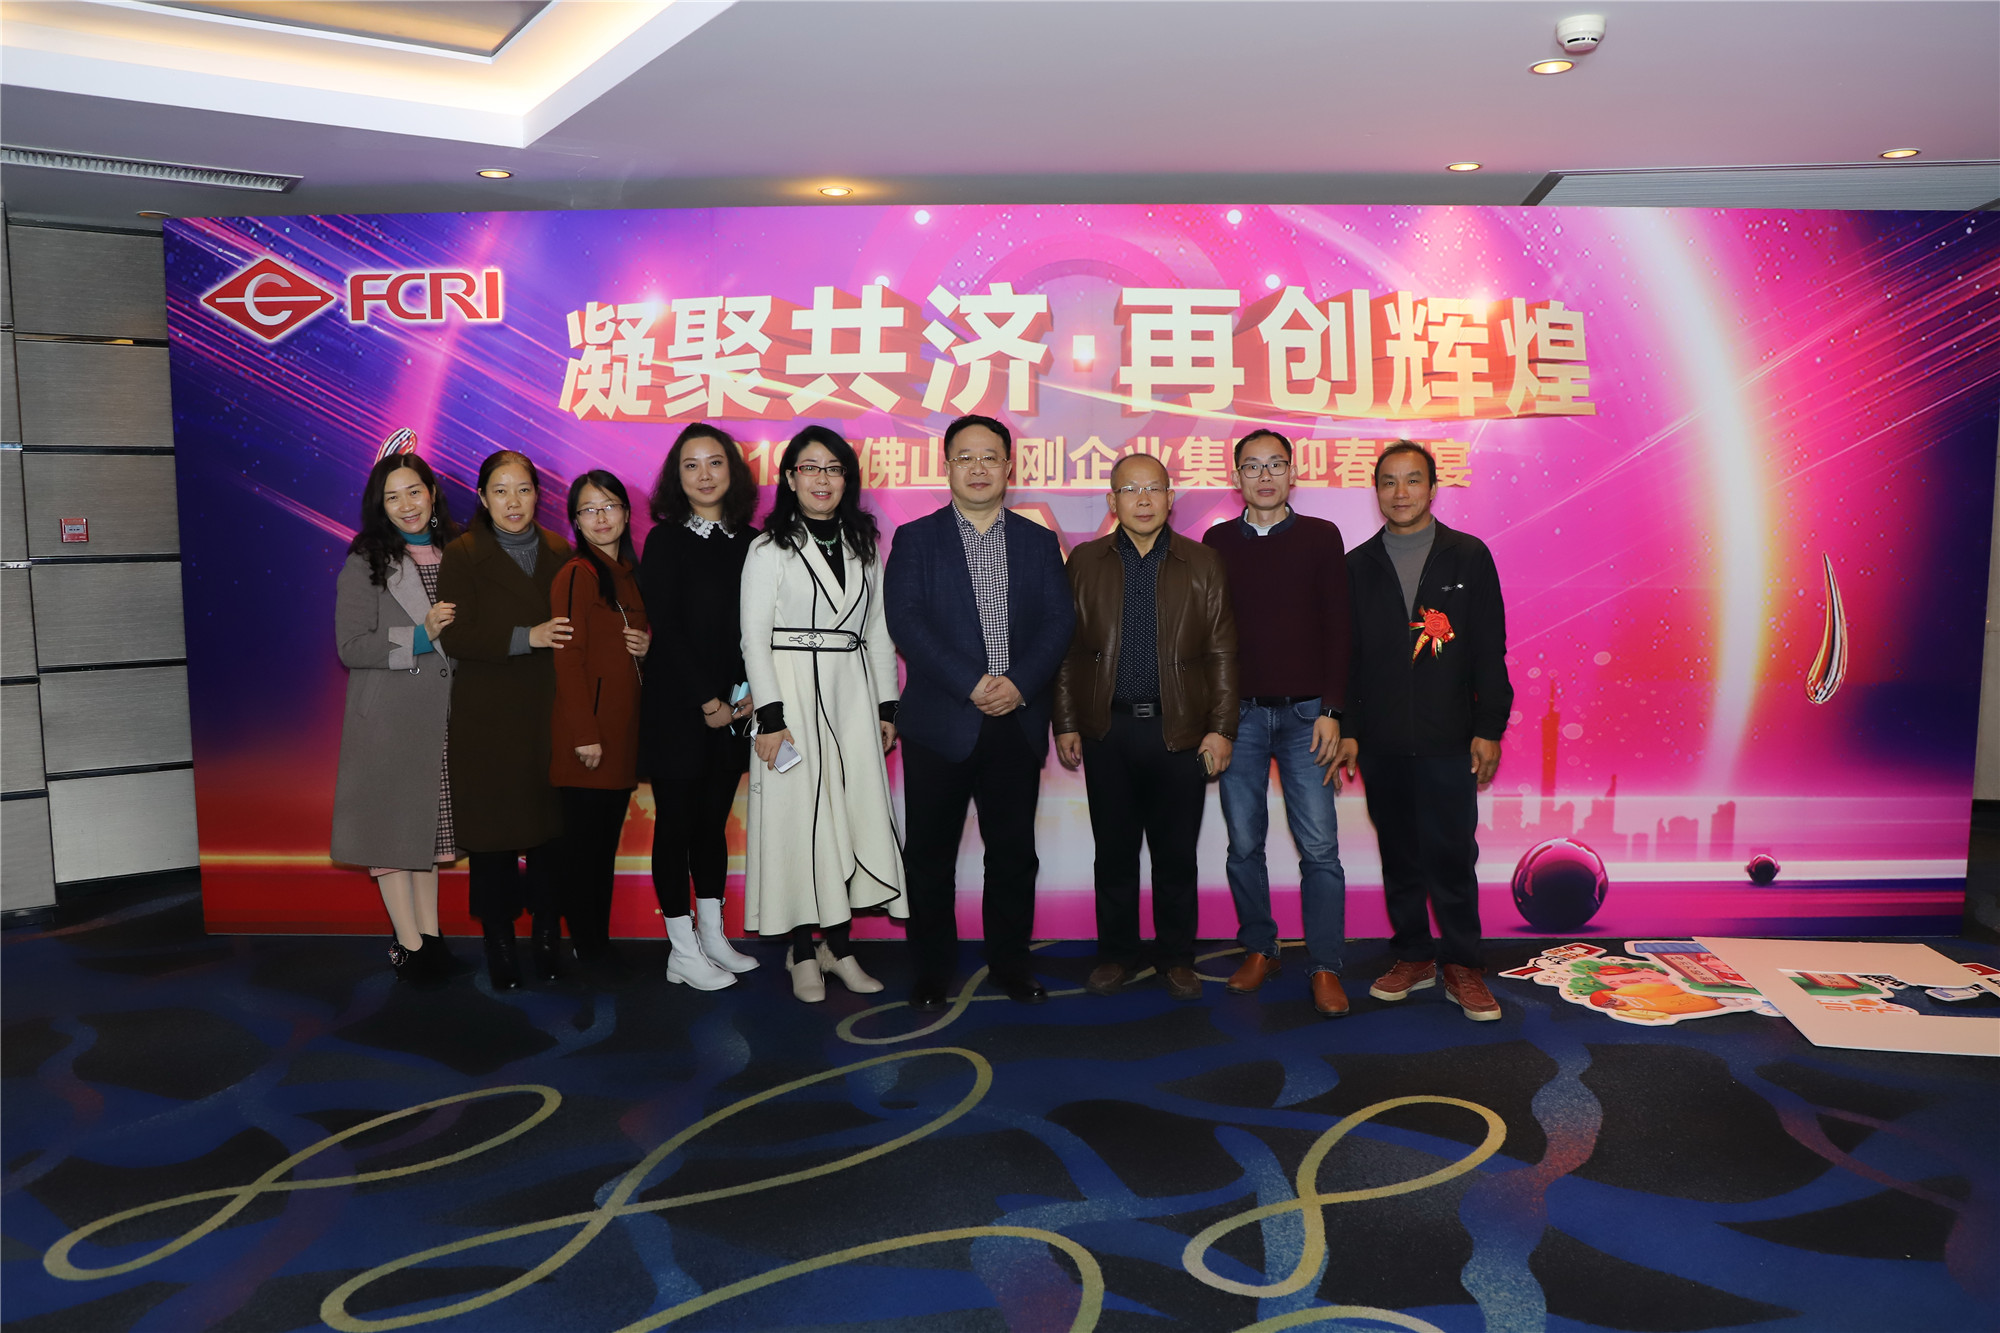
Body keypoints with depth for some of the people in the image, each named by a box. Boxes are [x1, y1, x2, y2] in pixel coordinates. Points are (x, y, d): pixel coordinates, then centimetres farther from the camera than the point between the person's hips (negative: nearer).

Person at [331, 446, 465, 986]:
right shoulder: (365, 564, -6)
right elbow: (351, 647, -12)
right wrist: (419, 637, -20)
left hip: (442, 713, 4)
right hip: (389, 715, -4)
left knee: (432, 820, 12)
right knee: (394, 823, 1)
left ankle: (430, 933, 22)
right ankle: (409, 944, 10)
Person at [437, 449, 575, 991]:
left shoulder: (559, 552, 9)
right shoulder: (462, 556, -1)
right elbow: (456, 636, -11)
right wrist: (526, 637, -21)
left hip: (550, 713, 3)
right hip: (488, 719, -2)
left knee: (551, 824, 4)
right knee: (492, 828, 3)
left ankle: (548, 934, 18)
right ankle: (498, 941, 17)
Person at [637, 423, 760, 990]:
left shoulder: (749, 542, 9)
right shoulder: (666, 541, -3)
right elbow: (666, 629, -8)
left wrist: (750, 691, -6)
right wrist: (707, 700, -11)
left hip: (733, 709, 4)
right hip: (676, 706, -4)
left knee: (714, 820, 12)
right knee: (676, 822, 2)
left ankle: (713, 938, 22)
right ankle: (684, 951, 11)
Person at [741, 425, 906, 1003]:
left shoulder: (864, 546, 12)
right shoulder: (770, 548, -1)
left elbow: (877, 631, 13)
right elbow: (754, 637, -6)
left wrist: (887, 706, 9)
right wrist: (771, 715, -14)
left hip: (852, 695, 4)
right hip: (793, 693, -4)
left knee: (854, 815, 3)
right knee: (798, 818, -1)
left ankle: (838, 946, 14)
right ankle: (803, 953, 9)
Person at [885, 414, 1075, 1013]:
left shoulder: (1039, 542, 11)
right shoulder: (915, 539, 3)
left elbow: (1060, 622, 3)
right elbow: (905, 622, -8)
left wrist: (1020, 683, -13)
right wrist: (971, 685, -16)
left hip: (1017, 723, 2)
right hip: (940, 723, -2)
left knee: (1014, 852, 10)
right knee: (930, 854, 5)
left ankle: (1010, 962, 25)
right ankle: (931, 969, 19)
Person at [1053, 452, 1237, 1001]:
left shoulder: (1203, 565, 5)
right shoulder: (1085, 562, 6)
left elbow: (1221, 654, 3)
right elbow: (1067, 650, 6)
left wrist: (1221, 729, -4)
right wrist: (1066, 724, 1)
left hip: (1179, 730, 0)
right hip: (1107, 729, 1)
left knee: (1176, 853, 7)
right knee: (1114, 851, 9)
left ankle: (1177, 958, 22)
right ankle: (1115, 954, 23)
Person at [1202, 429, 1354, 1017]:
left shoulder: (1321, 537, 5)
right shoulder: (1217, 542, 8)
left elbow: (1337, 629, 2)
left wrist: (1330, 711, -5)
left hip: (1304, 713, -1)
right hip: (1238, 714, 1)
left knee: (1319, 847, -4)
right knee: (1244, 844, 6)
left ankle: (1325, 967, 4)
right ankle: (1259, 950, 20)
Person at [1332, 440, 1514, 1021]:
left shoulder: (1468, 556, 4)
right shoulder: (1357, 566, 8)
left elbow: (1490, 649, 2)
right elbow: (1345, 657, 9)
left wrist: (1488, 728, -3)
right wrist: (1345, 729, 3)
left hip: (1447, 739, -2)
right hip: (1381, 742, 2)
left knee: (1451, 856, -1)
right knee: (1399, 857, 10)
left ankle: (1462, 967, 13)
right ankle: (1413, 956, 23)